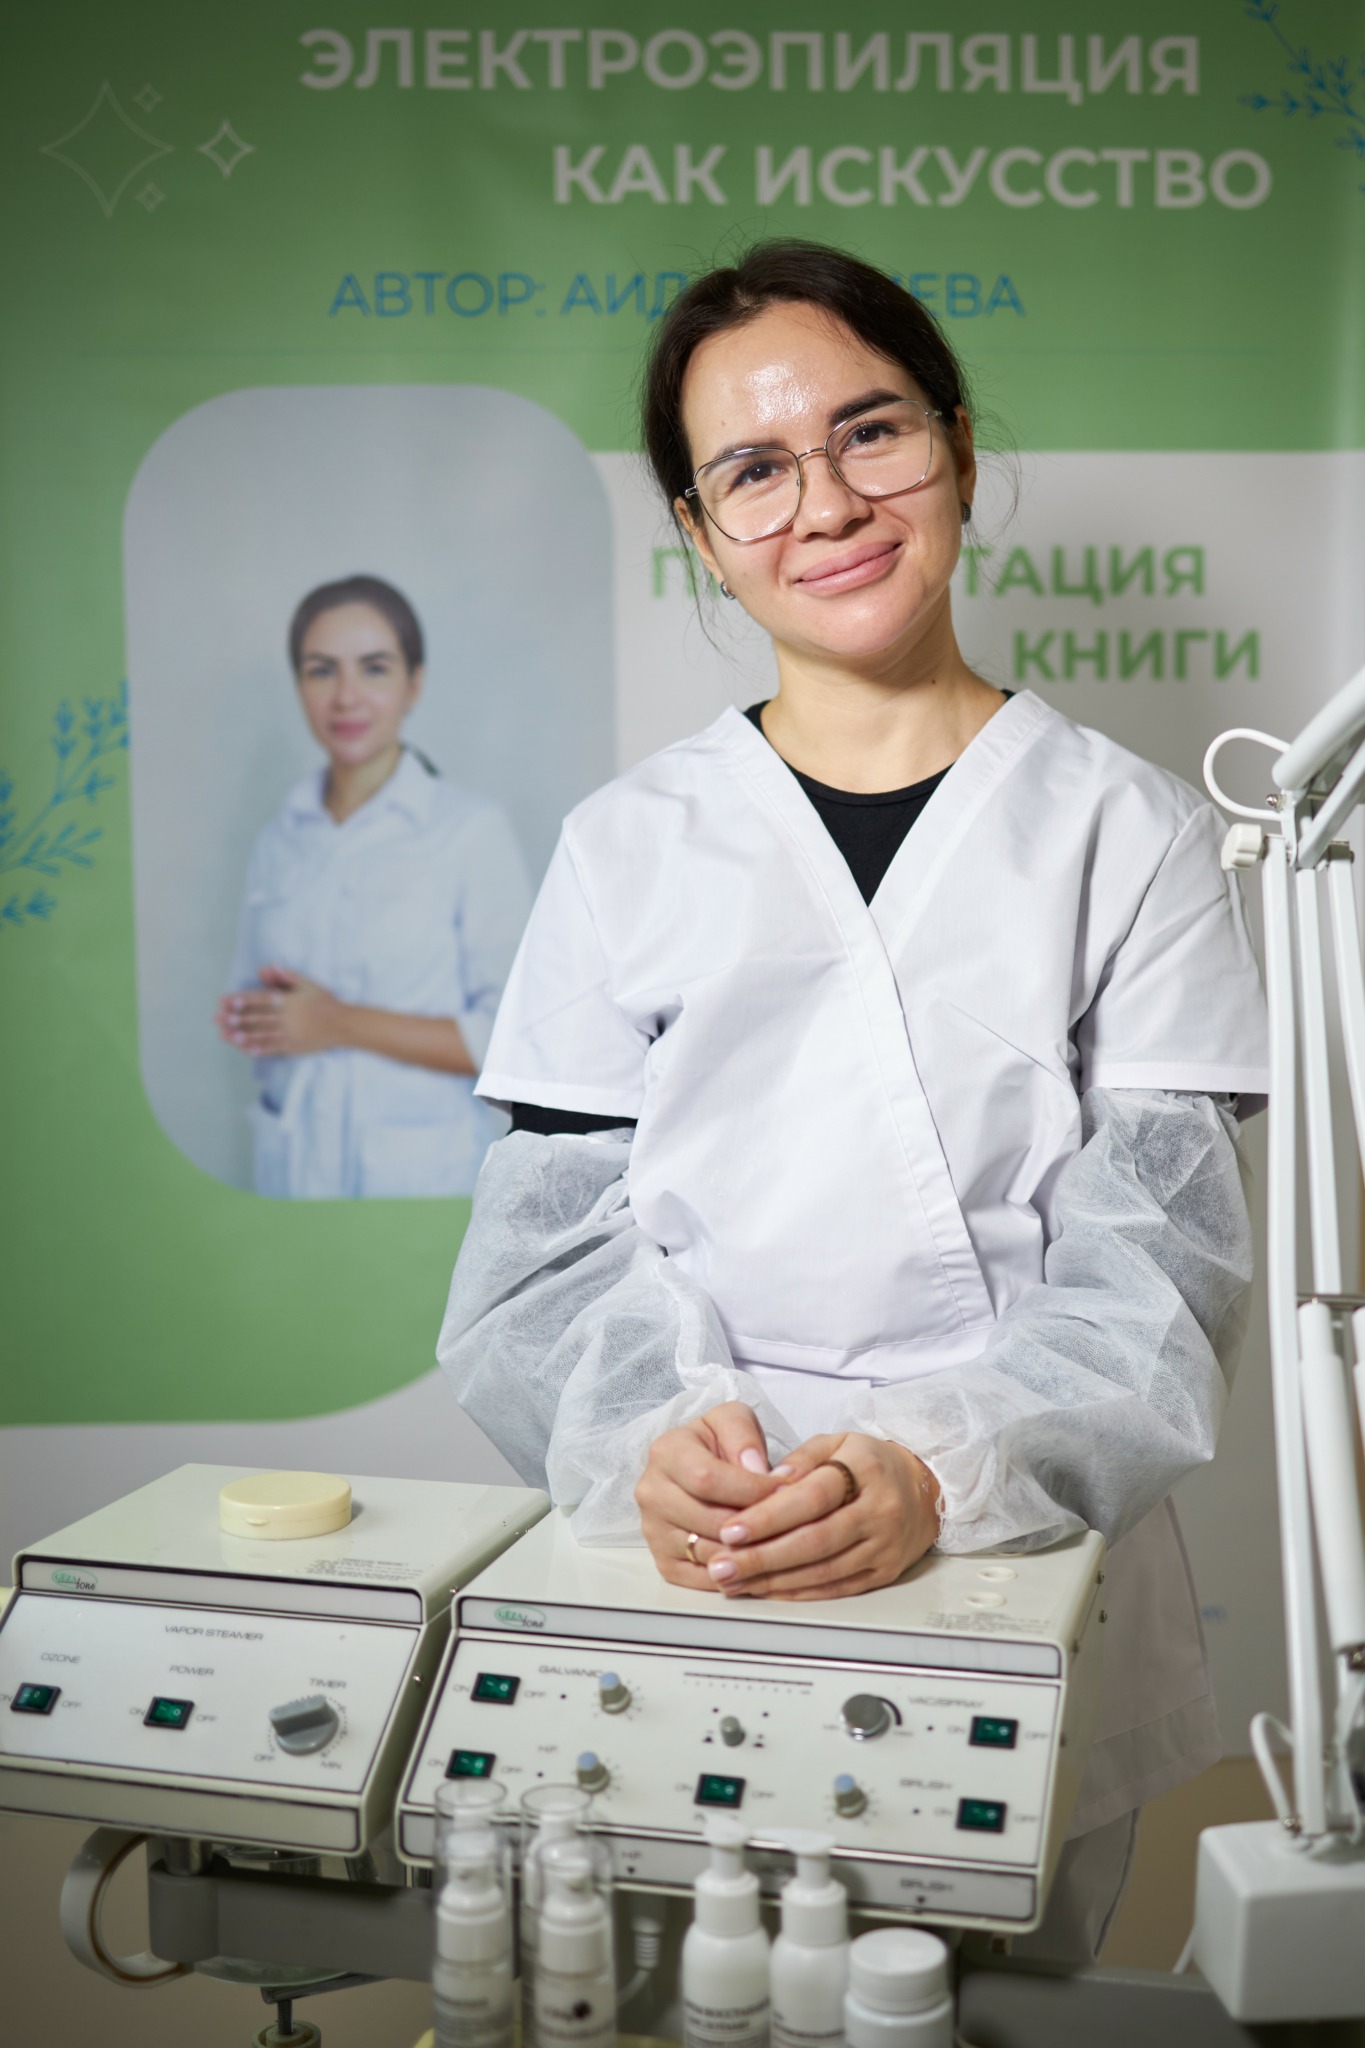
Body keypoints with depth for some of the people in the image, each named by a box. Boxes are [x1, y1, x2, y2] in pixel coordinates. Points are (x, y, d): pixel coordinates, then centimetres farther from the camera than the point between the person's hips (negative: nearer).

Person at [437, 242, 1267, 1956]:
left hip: (1032, 1592, 0)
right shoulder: (627, 850, 4)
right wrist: (652, 1441, -21)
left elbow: (1158, 1254, -7)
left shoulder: (1123, 832, 0)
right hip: (689, 1599, 1)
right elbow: (548, 1242, 0)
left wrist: (940, 1473, -24)